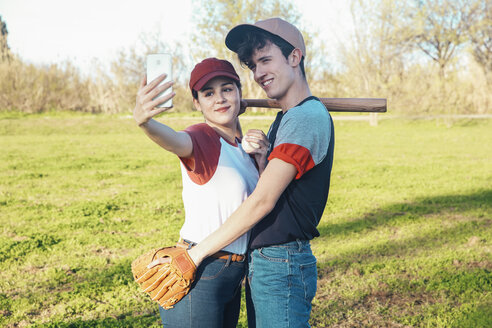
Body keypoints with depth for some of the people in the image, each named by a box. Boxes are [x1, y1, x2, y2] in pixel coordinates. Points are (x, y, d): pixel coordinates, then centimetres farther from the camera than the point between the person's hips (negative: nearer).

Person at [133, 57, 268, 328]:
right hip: (198, 275, -8)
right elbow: (175, 141, -36)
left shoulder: (244, 146, 11)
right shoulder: (203, 137, -12)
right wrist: (143, 121, -57)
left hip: (233, 274, 8)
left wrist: (261, 161, -4)